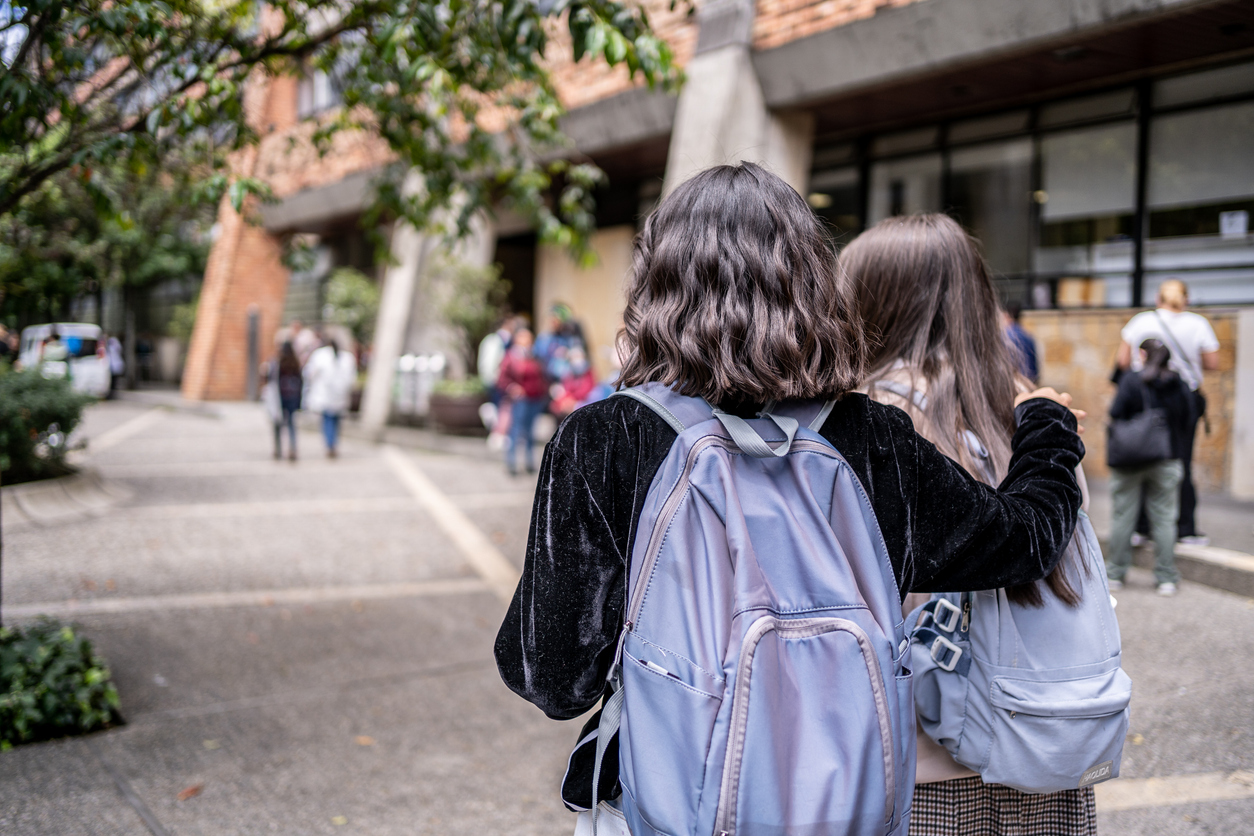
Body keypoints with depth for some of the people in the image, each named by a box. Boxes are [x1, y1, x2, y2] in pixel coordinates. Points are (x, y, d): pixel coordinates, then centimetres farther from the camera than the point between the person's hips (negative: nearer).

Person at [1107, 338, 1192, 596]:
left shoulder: (1131, 381, -10)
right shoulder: (1180, 386, 2)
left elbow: (1116, 415, -15)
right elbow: (1189, 423, 6)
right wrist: (1179, 454, 16)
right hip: (1168, 463, 3)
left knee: (1123, 516, 7)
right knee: (1164, 518, 7)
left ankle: (1116, 573, 13)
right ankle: (1166, 578, 7)